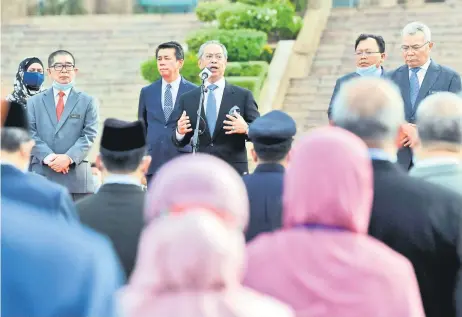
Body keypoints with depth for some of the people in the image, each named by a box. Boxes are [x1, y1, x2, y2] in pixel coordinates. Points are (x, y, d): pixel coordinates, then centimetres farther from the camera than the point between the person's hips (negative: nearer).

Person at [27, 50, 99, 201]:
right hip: (42, 175, 1)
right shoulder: (34, 102, 14)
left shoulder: (87, 102, 11)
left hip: (77, 177, -1)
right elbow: (30, 134, 4)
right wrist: (48, 157, -13)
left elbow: (89, 135, 1)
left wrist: (69, 158, -15)